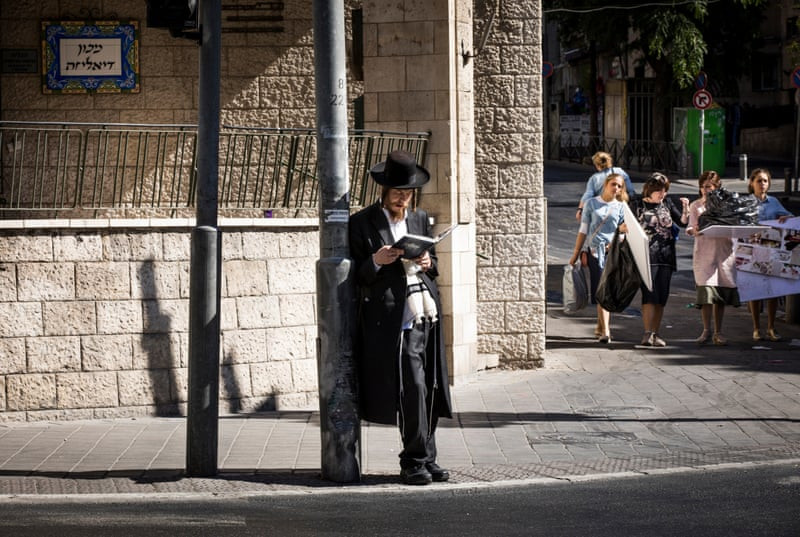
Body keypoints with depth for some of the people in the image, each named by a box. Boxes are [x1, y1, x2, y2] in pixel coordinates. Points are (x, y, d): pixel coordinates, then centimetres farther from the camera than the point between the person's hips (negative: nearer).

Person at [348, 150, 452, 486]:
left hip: (426, 314, 6)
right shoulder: (363, 223, 1)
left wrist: (428, 264, 2)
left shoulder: (420, 220, 18)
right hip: (392, 318, -6)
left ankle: (422, 460, 15)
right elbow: (357, 276, 1)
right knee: (412, 388, -12)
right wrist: (376, 262, -18)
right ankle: (418, 461, -1)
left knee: (429, 389, 5)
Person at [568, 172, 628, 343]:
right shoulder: (592, 204, 7)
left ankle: (600, 327, 22)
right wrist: (576, 254, 9)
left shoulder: (621, 207, 9)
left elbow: (624, 231, 10)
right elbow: (583, 230, 10)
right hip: (596, 250, -2)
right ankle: (605, 331, -17)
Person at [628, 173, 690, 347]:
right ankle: (647, 333, -14)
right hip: (646, 257, -4)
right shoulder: (637, 205, 3)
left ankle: (655, 333, 10)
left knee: (662, 297, 4)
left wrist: (685, 208, -5)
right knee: (649, 294, -14)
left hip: (666, 257, 4)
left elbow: (683, 222, 10)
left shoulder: (667, 203, 13)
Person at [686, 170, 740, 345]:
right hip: (704, 253, -1)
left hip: (724, 251, 1)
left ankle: (718, 332, 11)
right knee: (706, 291, -13)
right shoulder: (696, 205, 9)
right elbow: (690, 228, -1)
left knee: (721, 293, 3)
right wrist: (694, 231, -24)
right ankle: (706, 330, -2)